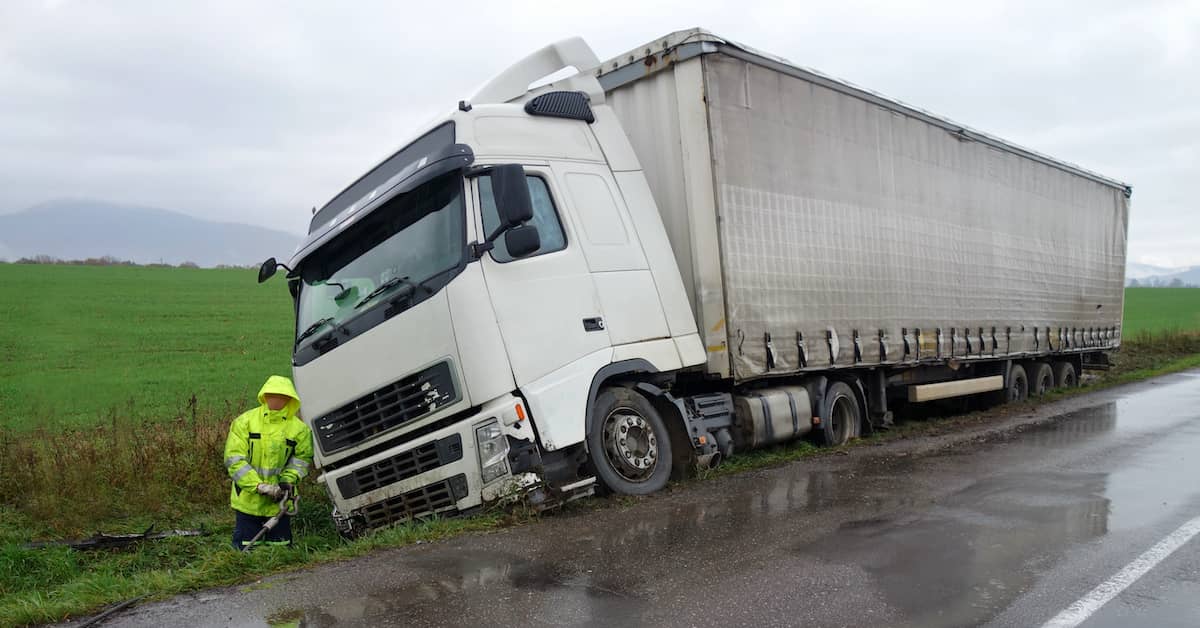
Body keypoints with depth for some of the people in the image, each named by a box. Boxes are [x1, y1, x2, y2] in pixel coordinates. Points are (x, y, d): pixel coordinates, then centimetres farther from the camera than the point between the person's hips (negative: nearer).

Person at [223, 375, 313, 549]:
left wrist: (288, 479, -11)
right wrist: (258, 486, -19)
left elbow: (303, 457, 7)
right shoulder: (244, 422, -6)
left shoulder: (299, 428, -2)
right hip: (248, 500, -1)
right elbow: (233, 459, -10)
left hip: (279, 500, 1)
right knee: (246, 550, 6)